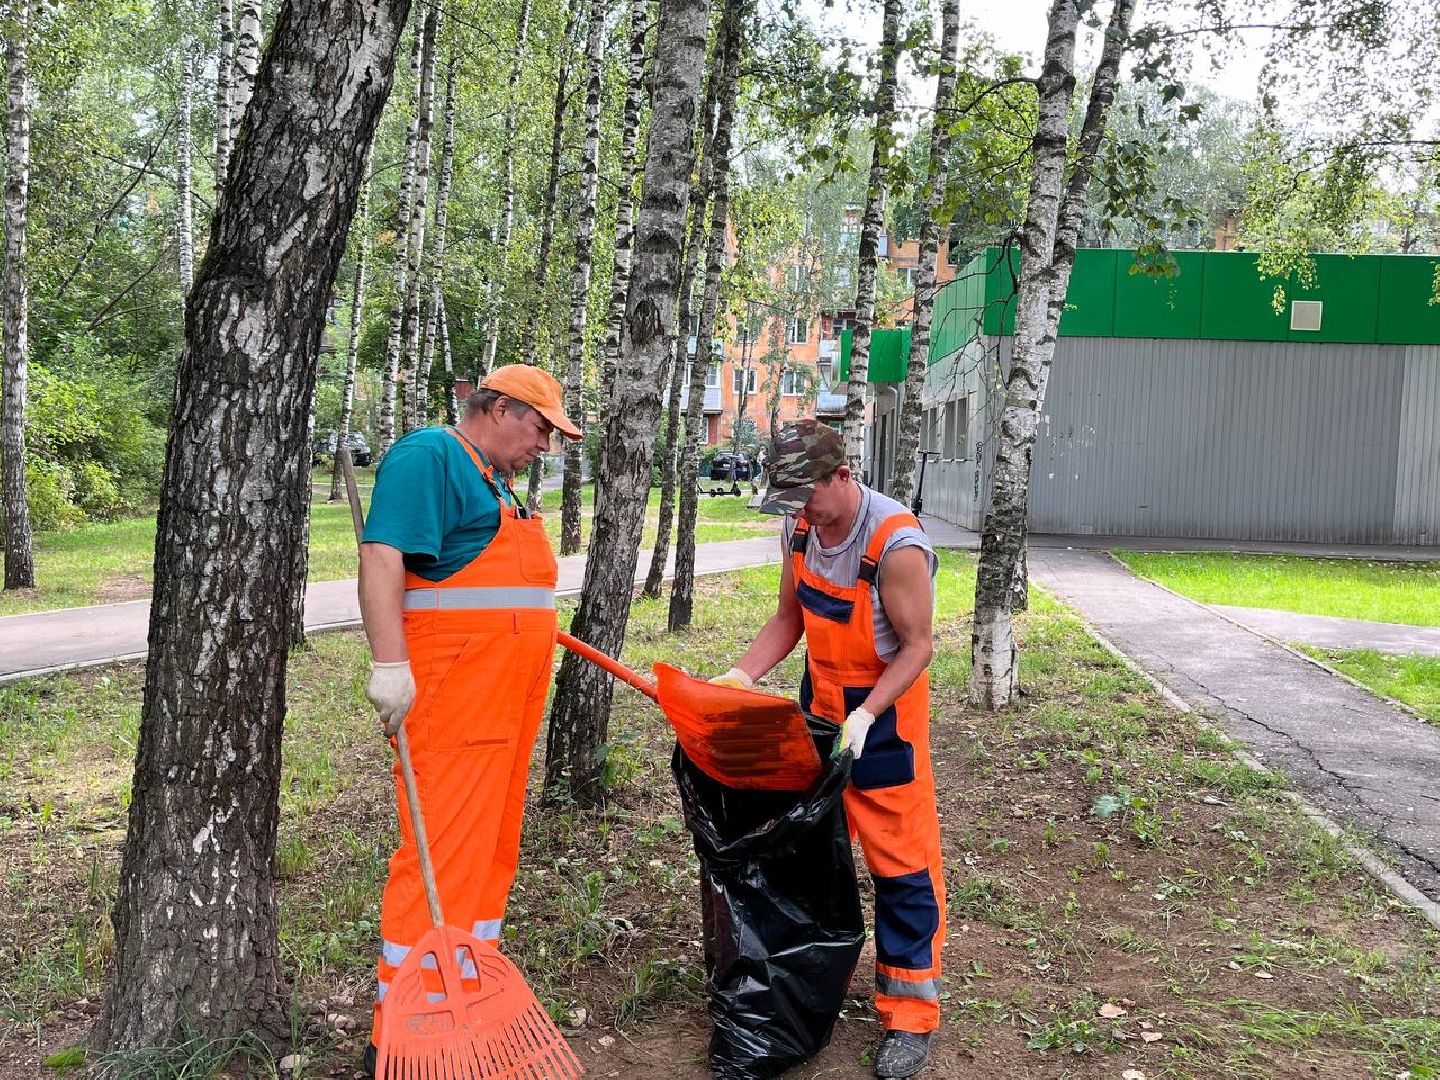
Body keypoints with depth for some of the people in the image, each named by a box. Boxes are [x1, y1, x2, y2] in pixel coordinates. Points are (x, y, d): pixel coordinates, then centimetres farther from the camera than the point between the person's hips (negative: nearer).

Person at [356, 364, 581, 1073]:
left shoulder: (492, 479, 20)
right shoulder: (429, 456, -10)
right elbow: (382, 556, -21)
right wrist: (389, 664, -27)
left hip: (506, 705, 10)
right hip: (452, 698, -10)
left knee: (489, 851, 15)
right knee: (440, 856, -7)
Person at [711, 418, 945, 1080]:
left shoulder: (896, 543, -27)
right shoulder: (800, 527, -5)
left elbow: (917, 647, -21)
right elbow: (789, 618, 4)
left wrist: (865, 715, -32)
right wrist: (741, 675, -8)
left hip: (883, 713, -7)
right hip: (819, 703, 7)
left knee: (900, 859, 0)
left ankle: (911, 1014, 12)